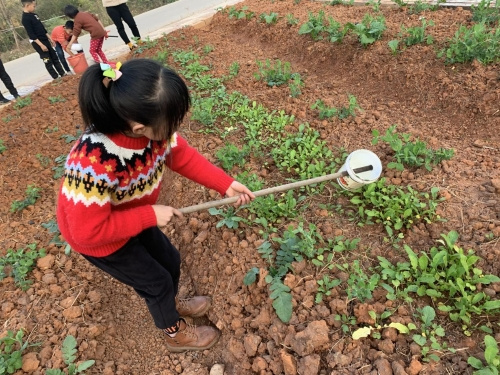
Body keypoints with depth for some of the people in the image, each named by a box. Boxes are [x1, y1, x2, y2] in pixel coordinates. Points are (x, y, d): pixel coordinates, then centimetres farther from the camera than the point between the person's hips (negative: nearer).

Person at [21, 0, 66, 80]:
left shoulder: (34, 14, 11)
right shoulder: (25, 19, -16)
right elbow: (31, 34, -20)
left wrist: (50, 38, 17)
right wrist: (41, 45, -23)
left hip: (45, 40, 9)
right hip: (37, 43, -9)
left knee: (55, 58, 10)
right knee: (47, 61, -5)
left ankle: (63, 74, 17)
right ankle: (56, 78, -2)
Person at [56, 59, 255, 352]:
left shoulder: (151, 124, -26)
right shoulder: (92, 164, -45)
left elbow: (183, 156, -10)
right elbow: (88, 231, -34)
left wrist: (226, 184, -16)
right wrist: (150, 216, -30)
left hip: (131, 217, 6)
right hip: (95, 234, -6)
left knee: (170, 260, 20)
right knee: (156, 281, 10)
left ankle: (171, 304, 55)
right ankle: (176, 333, 42)